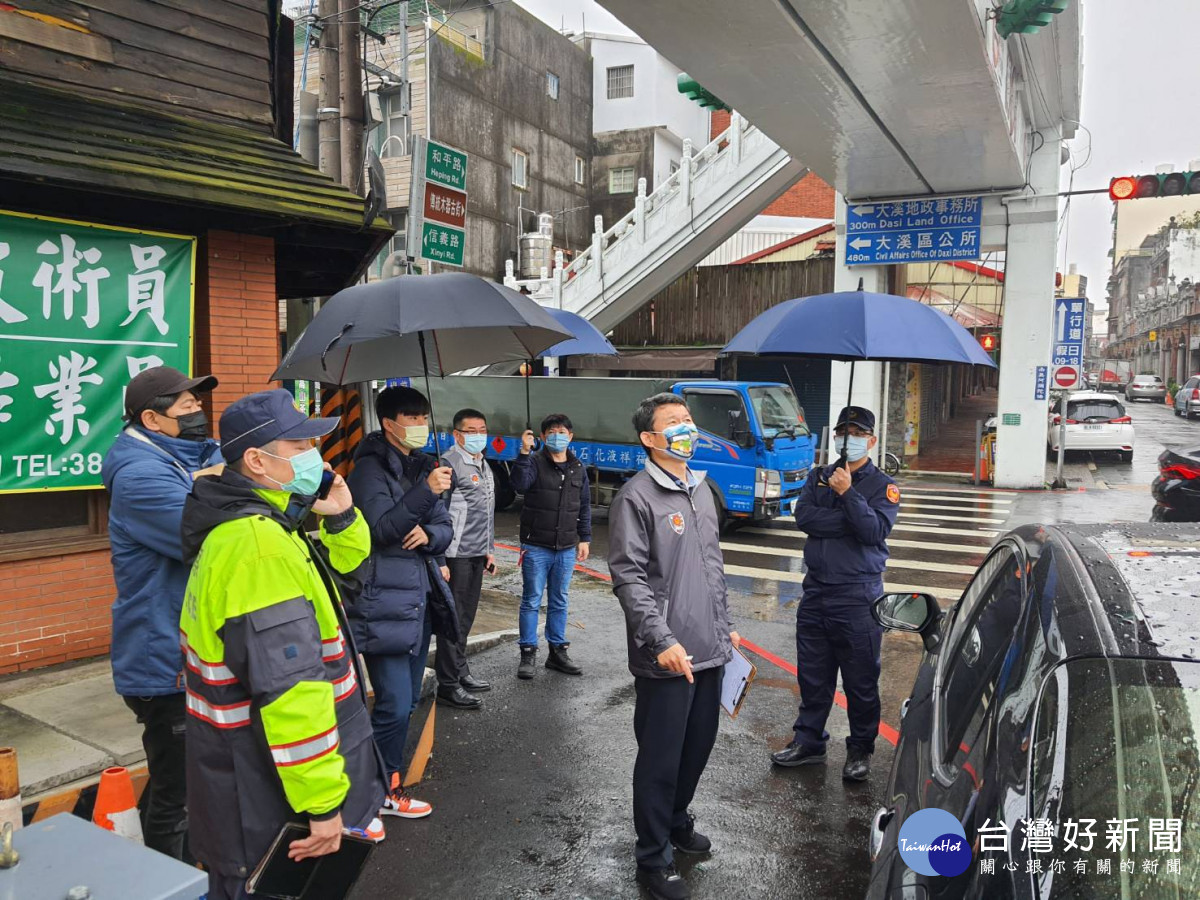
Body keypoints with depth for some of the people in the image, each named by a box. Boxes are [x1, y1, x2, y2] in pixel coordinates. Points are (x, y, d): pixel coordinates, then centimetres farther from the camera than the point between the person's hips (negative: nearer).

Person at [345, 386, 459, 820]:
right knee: (395, 703, -8)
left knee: (409, 700, 15)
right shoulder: (370, 468, -9)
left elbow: (445, 527, 13)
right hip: (384, 601, -8)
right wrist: (426, 491, -29)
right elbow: (381, 529, -21)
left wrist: (429, 534, -10)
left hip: (420, 598, 8)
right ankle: (383, 792, 10)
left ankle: (388, 780, 30)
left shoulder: (422, 466, 14)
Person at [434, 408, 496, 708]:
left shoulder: (484, 466, 16)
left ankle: (461, 672, 29)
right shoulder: (449, 464, -12)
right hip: (456, 555, -8)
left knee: (466, 618, 17)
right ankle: (448, 686, 7)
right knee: (453, 619, -1)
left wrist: (489, 549, 22)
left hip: (477, 556, 8)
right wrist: (440, 559, -21)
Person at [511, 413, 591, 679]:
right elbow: (519, 484, -24)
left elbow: (584, 506, 14)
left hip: (567, 549, 4)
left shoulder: (578, 468, 9)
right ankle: (528, 653, 12)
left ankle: (557, 651, 23)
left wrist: (584, 538, 10)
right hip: (536, 547, -4)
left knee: (559, 602, 13)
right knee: (532, 600, 2)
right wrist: (524, 453, -32)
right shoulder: (535, 462, -5)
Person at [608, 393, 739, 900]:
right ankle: (653, 859, 22)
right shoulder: (637, 496, -12)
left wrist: (725, 625, 21)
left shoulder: (701, 490, 13)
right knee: (660, 759, 4)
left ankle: (677, 822, 43)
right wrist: (662, 640, -24)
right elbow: (628, 577, -18)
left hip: (709, 651, 8)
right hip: (667, 659, -7)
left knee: (698, 747, 19)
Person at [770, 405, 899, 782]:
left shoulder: (883, 486, -2)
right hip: (816, 589, 4)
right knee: (812, 674, 13)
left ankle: (861, 749, 22)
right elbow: (803, 516, -7)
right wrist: (849, 522, -14)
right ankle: (809, 740, 28)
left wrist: (848, 493, -23)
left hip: (858, 595, -4)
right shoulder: (819, 477, 10)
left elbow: (875, 531, -17)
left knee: (861, 679, 6)